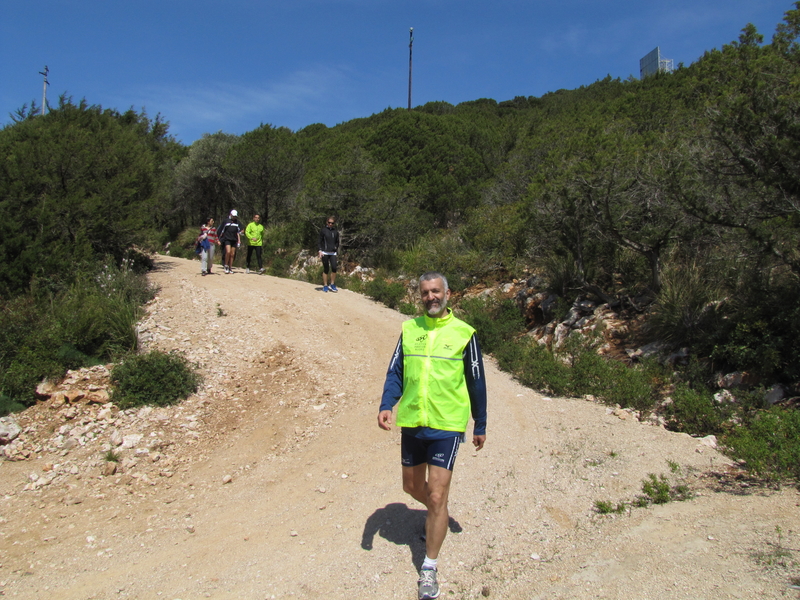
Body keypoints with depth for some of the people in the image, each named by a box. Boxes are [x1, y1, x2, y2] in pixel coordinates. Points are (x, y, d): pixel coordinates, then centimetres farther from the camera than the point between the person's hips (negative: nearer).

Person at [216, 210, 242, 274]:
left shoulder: (237, 222, 12)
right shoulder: (226, 221, 3)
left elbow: (238, 232, 14)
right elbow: (221, 230, 8)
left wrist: (239, 241, 6)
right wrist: (219, 239, 8)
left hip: (234, 240, 3)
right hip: (227, 239, -3)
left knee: (232, 254, 2)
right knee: (228, 252, -20)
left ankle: (230, 268, 10)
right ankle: (226, 265, -4)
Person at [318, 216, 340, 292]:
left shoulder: (335, 232, 10)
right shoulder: (323, 230, 2)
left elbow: (337, 242, 21)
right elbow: (320, 241, 3)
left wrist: (336, 247, 5)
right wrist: (320, 251, -5)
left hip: (333, 253, 2)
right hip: (325, 253, -2)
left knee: (334, 268, -10)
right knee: (326, 269, -1)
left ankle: (332, 285, 5)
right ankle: (325, 286, 9)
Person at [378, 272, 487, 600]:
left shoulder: (464, 333, -3)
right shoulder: (409, 329, 5)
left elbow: (476, 382, 3)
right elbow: (395, 372, 6)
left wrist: (480, 425, 7)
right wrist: (386, 405, -10)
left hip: (446, 425, -4)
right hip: (412, 422, 4)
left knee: (437, 497, -4)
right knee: (412, 486, 19)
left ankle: (429, 569, 14)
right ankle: (437, 515, 52)